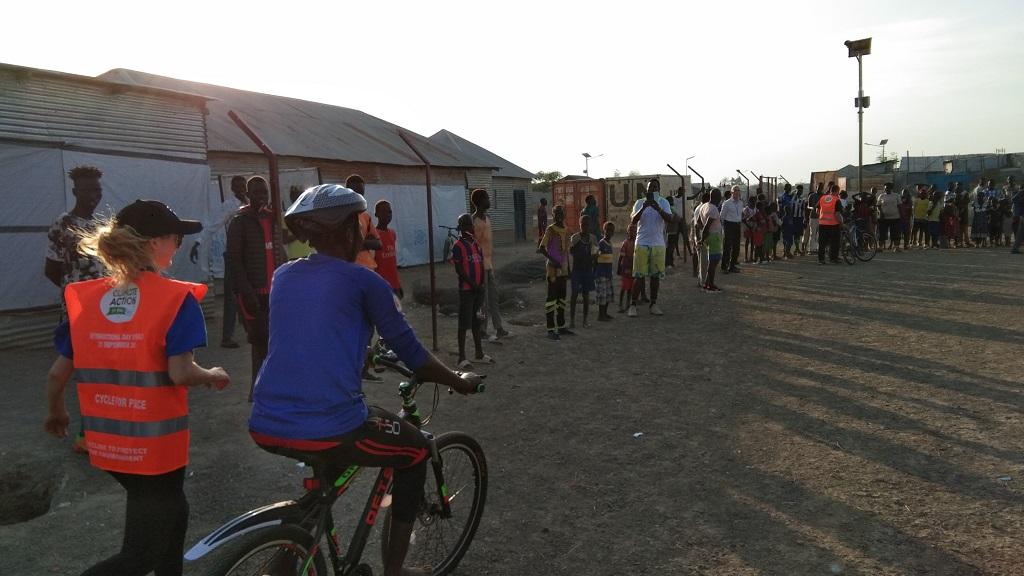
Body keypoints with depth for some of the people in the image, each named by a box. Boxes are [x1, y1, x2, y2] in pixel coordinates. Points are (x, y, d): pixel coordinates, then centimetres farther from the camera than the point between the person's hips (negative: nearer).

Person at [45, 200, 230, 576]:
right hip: (155, 444, -6)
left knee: (170, 512, 28)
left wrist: (55, 413, 21)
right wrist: (212, 376, -2)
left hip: (107, 444, 6)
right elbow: (180, 373, -22)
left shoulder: (84, 298, 0)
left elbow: (58, 373, 3)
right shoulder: (175, 297, -16)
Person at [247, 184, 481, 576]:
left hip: (265, 428, 6)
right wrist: (460, 382, 17)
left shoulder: (283, 276, 13)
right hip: (328, 432, -6)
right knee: (416, 450, 21)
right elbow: (410, 352, 1)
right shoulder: (363, 281, -3)